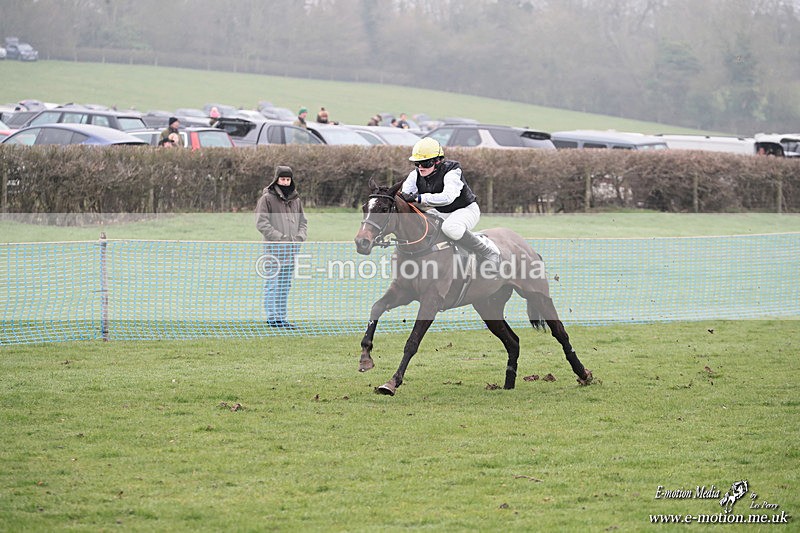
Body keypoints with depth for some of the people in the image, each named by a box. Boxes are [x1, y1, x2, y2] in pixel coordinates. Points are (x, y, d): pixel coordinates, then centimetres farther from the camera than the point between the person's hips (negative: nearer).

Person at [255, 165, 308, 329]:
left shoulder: (296, 199, 14)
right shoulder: (267, 198, -4)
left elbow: (303, 221, 18)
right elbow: (261, 222, -10)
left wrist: (299, 237, -1)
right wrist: (280, 237, -16)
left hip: (291, 248, 6)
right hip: (274, 247, -6)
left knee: (286, 285, 9)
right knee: (273, 282, -6)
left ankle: (281, 317, 14)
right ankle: (272, 317, -6)